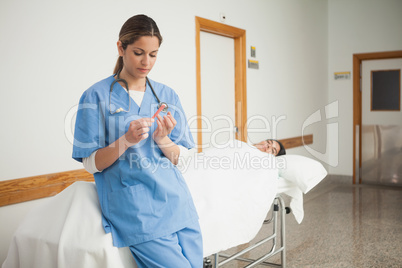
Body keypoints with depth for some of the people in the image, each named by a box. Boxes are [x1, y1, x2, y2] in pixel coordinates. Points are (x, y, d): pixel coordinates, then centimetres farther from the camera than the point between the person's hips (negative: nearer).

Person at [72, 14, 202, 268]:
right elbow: (92, 164, -3)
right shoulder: (97, 96, -2)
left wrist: (162, 139, -12)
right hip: (134, 206, -4)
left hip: (174, 198, 5)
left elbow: (178, 159, 9)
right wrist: (126, 140, -20)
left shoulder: (167, 95, 10)